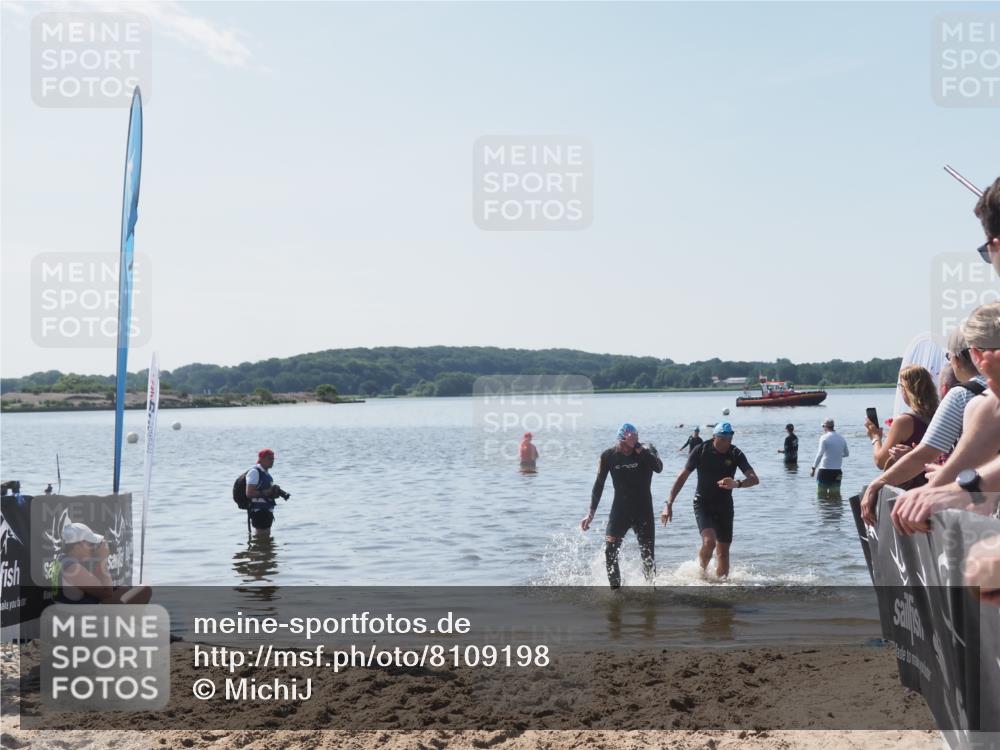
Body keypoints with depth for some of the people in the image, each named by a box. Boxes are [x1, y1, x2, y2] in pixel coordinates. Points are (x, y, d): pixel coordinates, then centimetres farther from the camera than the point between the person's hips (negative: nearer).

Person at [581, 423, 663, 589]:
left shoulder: (647, 451, -8)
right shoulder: (609, 456, -5)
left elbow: (659, 468, -28)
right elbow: (599, 484, 3)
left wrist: (640, 449, -34)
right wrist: (591, 513, 0)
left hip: (643, 512, -1)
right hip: (619, 511, 1)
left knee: (647, 556, 2)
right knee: (610, 552, -11)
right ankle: (616, 589, 2)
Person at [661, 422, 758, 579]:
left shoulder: (736, 454, -8)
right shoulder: (701, 451, -11)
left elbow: (754, 479, -16)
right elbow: (682, 477, -6)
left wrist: (737, 484, -39)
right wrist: (669, 504, -10)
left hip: (724, 506, 3)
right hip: (703, 504, -2)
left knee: (723, 550, 3)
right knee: (709, 541, -22)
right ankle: (701, 573, 3)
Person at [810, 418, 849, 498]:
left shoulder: (824, 437, -9)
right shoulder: (841, 438, 9)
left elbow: (820, 454, -18)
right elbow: (847, 454, 21)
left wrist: (813, 468, -17)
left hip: (825, 470, -5)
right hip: (837, 471, 5)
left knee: (821, 495, 4)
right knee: (835, 495, 9)